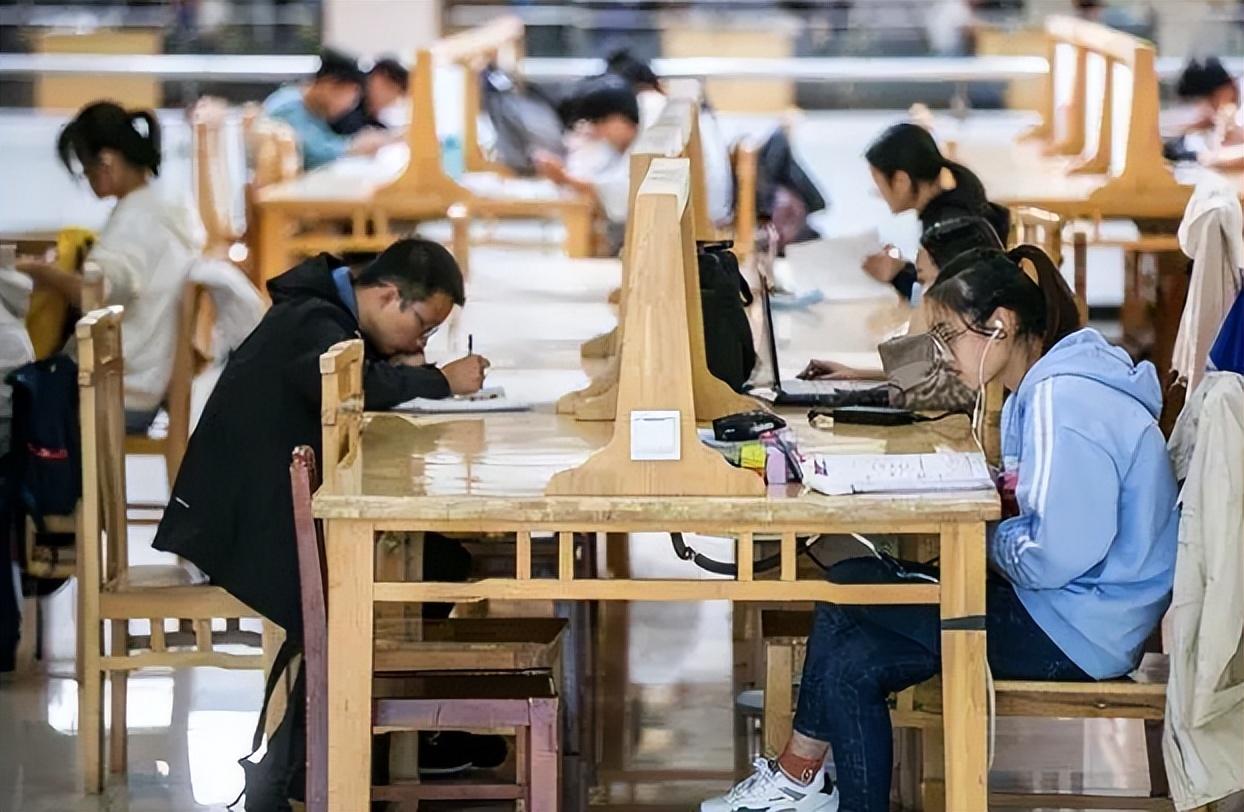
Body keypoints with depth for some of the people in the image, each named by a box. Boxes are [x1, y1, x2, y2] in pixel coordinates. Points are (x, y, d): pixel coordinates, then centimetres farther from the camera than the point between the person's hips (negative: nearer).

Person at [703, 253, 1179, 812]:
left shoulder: (1064, 400, -20)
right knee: (854, 664, 1)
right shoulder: (1045, 387, 13)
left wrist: (984, 542, -7)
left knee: (849, 591, -5)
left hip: (1077, 633, -10)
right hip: (1064, 609, 10)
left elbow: (1060, 553, -26)